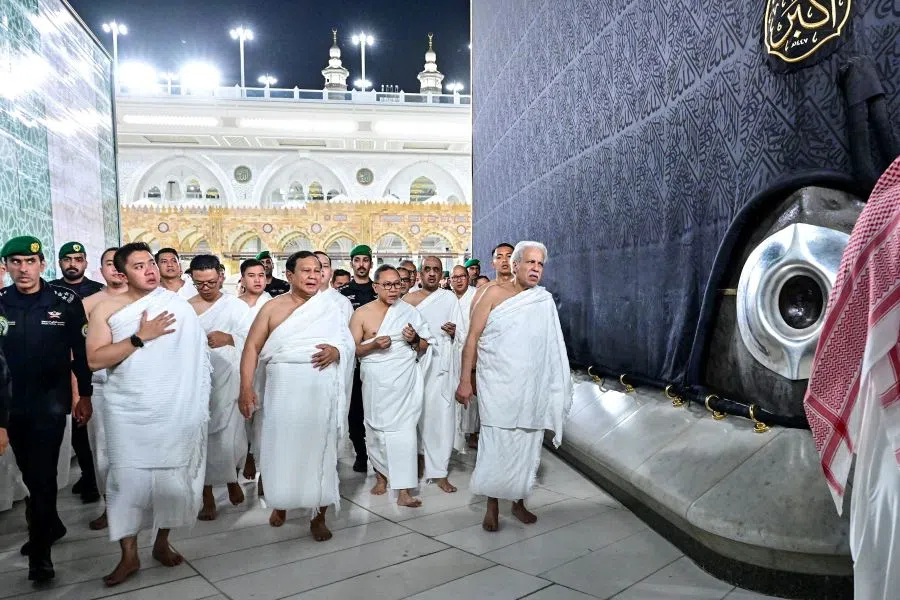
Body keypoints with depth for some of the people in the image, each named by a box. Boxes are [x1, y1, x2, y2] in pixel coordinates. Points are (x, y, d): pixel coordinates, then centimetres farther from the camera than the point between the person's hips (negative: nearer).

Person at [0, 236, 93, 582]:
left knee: (43, 473, -3)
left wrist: (85, 396, 0)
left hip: (50, 401, -3)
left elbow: (81, 351, -2)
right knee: (30, 473, 16)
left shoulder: (66, 302, -8)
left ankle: (40, 550, 8)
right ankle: (51, 525, 37)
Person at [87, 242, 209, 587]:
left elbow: (197, 347, 4)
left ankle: (162, 542, 29)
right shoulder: (106, 309, -1)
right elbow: (94, 360, -9)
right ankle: (129, 555, 18)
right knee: (129, 479, 2)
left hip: (176, 410, 1)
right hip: (128, 412, 0)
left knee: (172, 476, 8)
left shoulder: (177, 304, 0)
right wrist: (140, 337, -18)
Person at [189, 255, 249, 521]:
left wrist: (228, 338, -22)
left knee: (229, 437, -3)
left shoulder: (237, 307, 3)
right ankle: (207, 496, 18)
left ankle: (232, 479, 29)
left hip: (227, 382, -2)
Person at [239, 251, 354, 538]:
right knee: (281, 448, 8)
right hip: (283, 391, 0)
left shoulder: (331, 307, 6)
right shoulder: (273, 307, 4)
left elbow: (349, 344, 7)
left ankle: (319, 516, 15)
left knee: (319, 450, 2)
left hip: (320, 393, 0)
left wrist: (335, 352, -16)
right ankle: (280, 503, 33)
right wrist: (246, 387, -10)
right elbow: (252, 347, -1)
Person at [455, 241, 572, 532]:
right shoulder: (495, 294, -3)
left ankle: (518, 501, 28)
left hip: (533, 387, 3)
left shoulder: (545, 301, 6)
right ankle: (492, 506, 16)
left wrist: (558, 391, 12)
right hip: (498, 386, -3)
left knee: (526, 445, 10)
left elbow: (554, 349, 13)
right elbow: (473, 338, -4)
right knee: (496, 445, -1)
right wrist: (465, 380, -7)